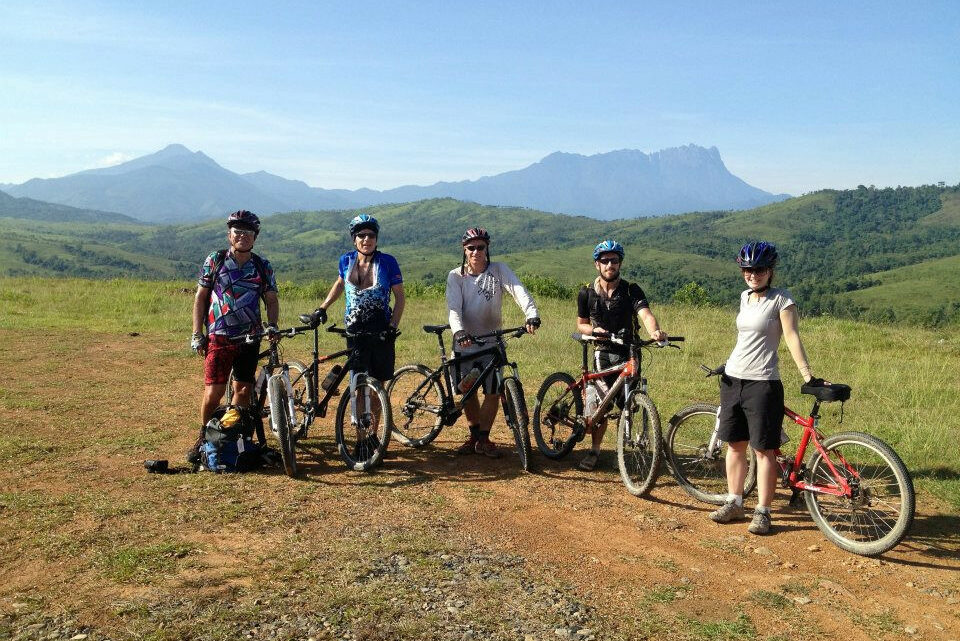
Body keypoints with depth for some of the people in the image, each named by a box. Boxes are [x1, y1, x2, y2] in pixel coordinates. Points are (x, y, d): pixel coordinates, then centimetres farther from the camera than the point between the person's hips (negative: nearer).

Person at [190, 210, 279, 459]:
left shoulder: (263, 266, 4)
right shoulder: (214, 261, 1)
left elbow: (271, 300, 8)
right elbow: (201, 297, 4)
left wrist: (272, 326, -11)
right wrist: (197, 334, 0)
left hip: (250, 338, 2)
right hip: (219, 337, -2)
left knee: (243, 391, 6)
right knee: (213, 392, -6)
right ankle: (204, 438, 15)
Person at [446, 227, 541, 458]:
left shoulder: (499, 270, -4)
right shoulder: (456, 276, -3)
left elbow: (519, 291, -18)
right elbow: (454, 307, -14)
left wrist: (532, 315, -37)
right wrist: (459, 331, -34)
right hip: (465, 341, 1)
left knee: (493, 392, -2)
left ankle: (483, 438, 16)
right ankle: (474, 434, 30)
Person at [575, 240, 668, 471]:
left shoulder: (631, 290, -6)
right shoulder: (587, 293, 1)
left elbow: (646, 314, -23)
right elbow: (581, 324, 10)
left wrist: (655, 331, -45)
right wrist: (594, 330, -13)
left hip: (628, 352, -1)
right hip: (603, 352, 1)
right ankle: (595, 450, 15)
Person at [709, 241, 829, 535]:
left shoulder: (781, 299, -8)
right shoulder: (745, 297, 11)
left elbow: (792, 337, -14)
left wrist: (808, 375, -21)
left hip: (763, 382, -6)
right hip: (733, 379, 7)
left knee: (763, 448, -1)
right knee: (735, 444, 12)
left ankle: (762, 512, 9)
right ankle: (734, 503, 24)